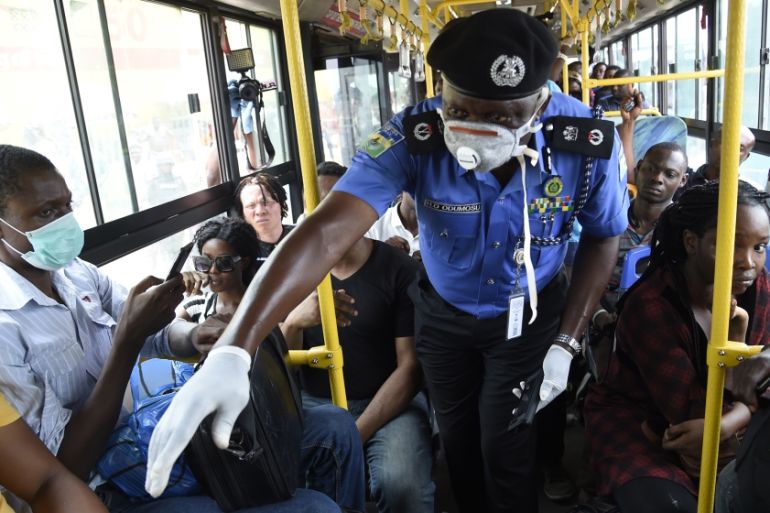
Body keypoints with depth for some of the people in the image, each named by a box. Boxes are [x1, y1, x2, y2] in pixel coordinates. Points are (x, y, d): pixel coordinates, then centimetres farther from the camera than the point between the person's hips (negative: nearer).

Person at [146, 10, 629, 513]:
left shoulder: (587, 143, -27)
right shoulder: (414, 136, -32)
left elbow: (603, 239, -8)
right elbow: (325, 233, -43)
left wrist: (566, 342, -11)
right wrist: (233, 352, -54)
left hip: (529, 315, 0)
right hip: (441, 312, 1)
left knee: (505, 448, 5)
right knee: (458, 438, 18)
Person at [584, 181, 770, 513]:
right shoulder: (649, 305, -27)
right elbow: (695, 413, -25)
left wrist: (725, 424, -25)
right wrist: (733, 334, -32)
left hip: (718, 431, 6)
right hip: (633, 422, -5)